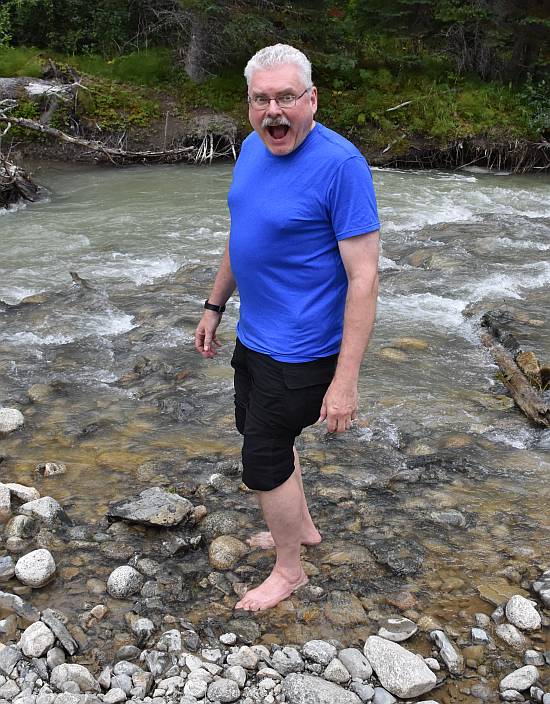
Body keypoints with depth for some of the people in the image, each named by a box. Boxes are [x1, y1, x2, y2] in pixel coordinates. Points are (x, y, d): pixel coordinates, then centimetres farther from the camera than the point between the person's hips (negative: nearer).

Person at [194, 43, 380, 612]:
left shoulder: (340, 165, -22)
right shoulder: (253, 149, 2)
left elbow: (364, 277, -24)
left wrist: (345, 381, -25)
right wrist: (214, 306, 19)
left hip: (300, 351, -8)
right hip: (254, 335, 8)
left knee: (263, 458, 2)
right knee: (259, 430, 23)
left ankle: (289, 570, 28)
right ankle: (301, 527, 47)